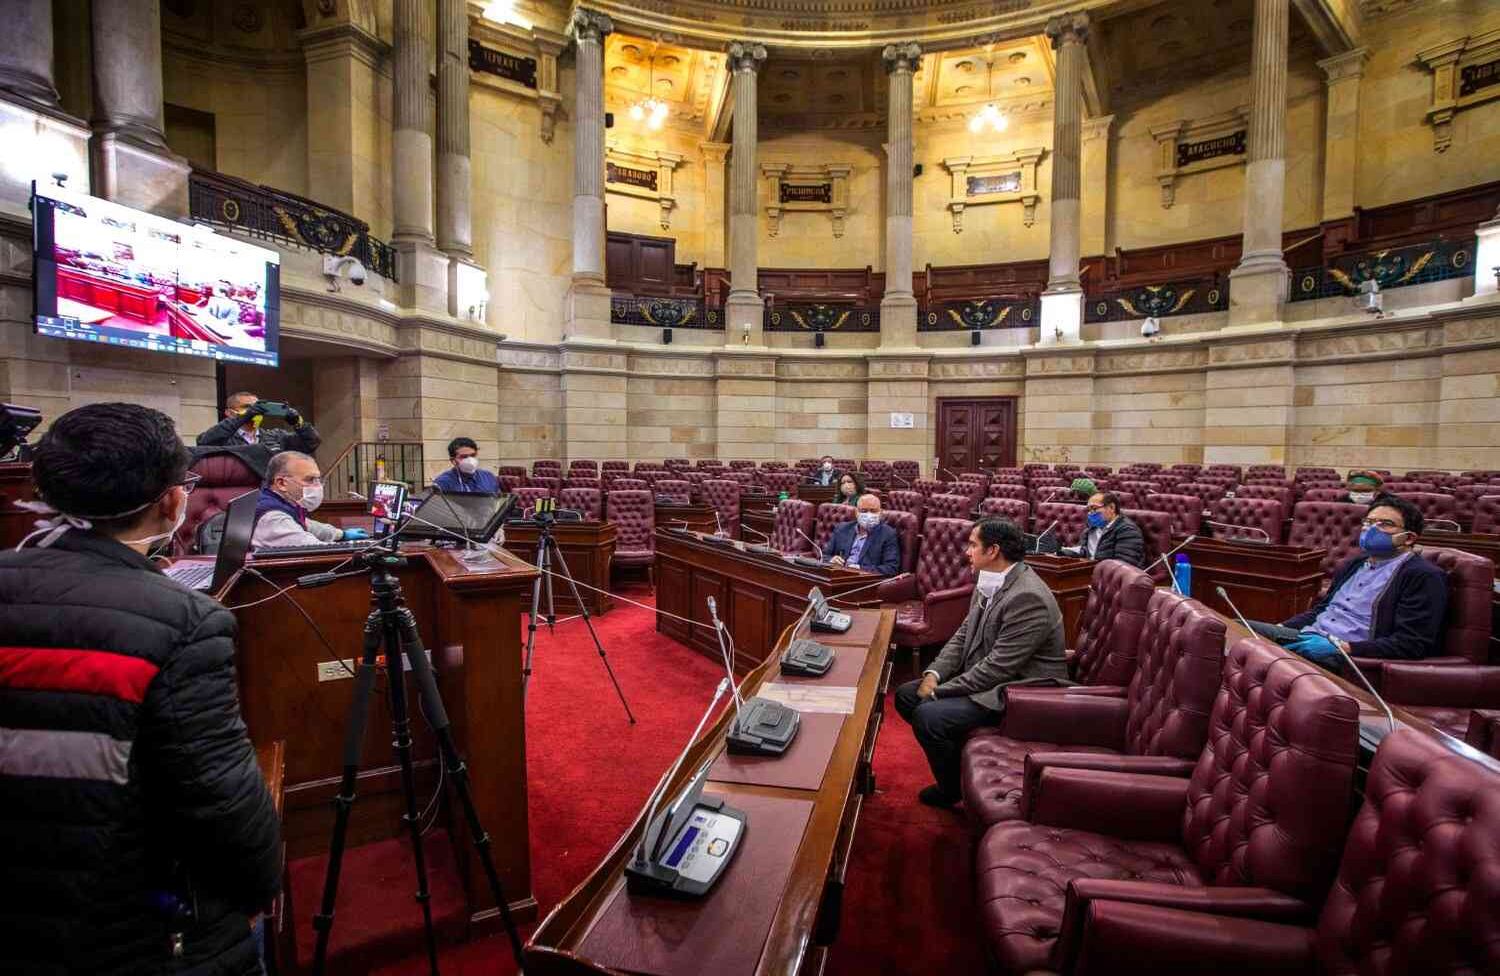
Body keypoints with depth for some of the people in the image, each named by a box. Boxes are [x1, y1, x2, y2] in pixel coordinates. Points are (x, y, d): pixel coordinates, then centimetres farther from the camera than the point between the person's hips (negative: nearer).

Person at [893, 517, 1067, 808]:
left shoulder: (1028, 597, -27)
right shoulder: (989, 583, 2)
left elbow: (998, 667, -26)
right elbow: (964, 633, 9)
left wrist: (940, 691, -19)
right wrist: (934, 674, -6)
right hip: (983, 676, 10)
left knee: (927, 715, -24)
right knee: (905, 695, 5)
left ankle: (953, 788, 4)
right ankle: (957, 756, 20)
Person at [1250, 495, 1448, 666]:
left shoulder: (1424, 577, -3)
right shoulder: (1356, 564, 21)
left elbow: (1412, 644, -12)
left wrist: (1343, 648, -22)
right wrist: (1280, 628, 8)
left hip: (1343, 656, -8)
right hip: (1309, 636, 8)